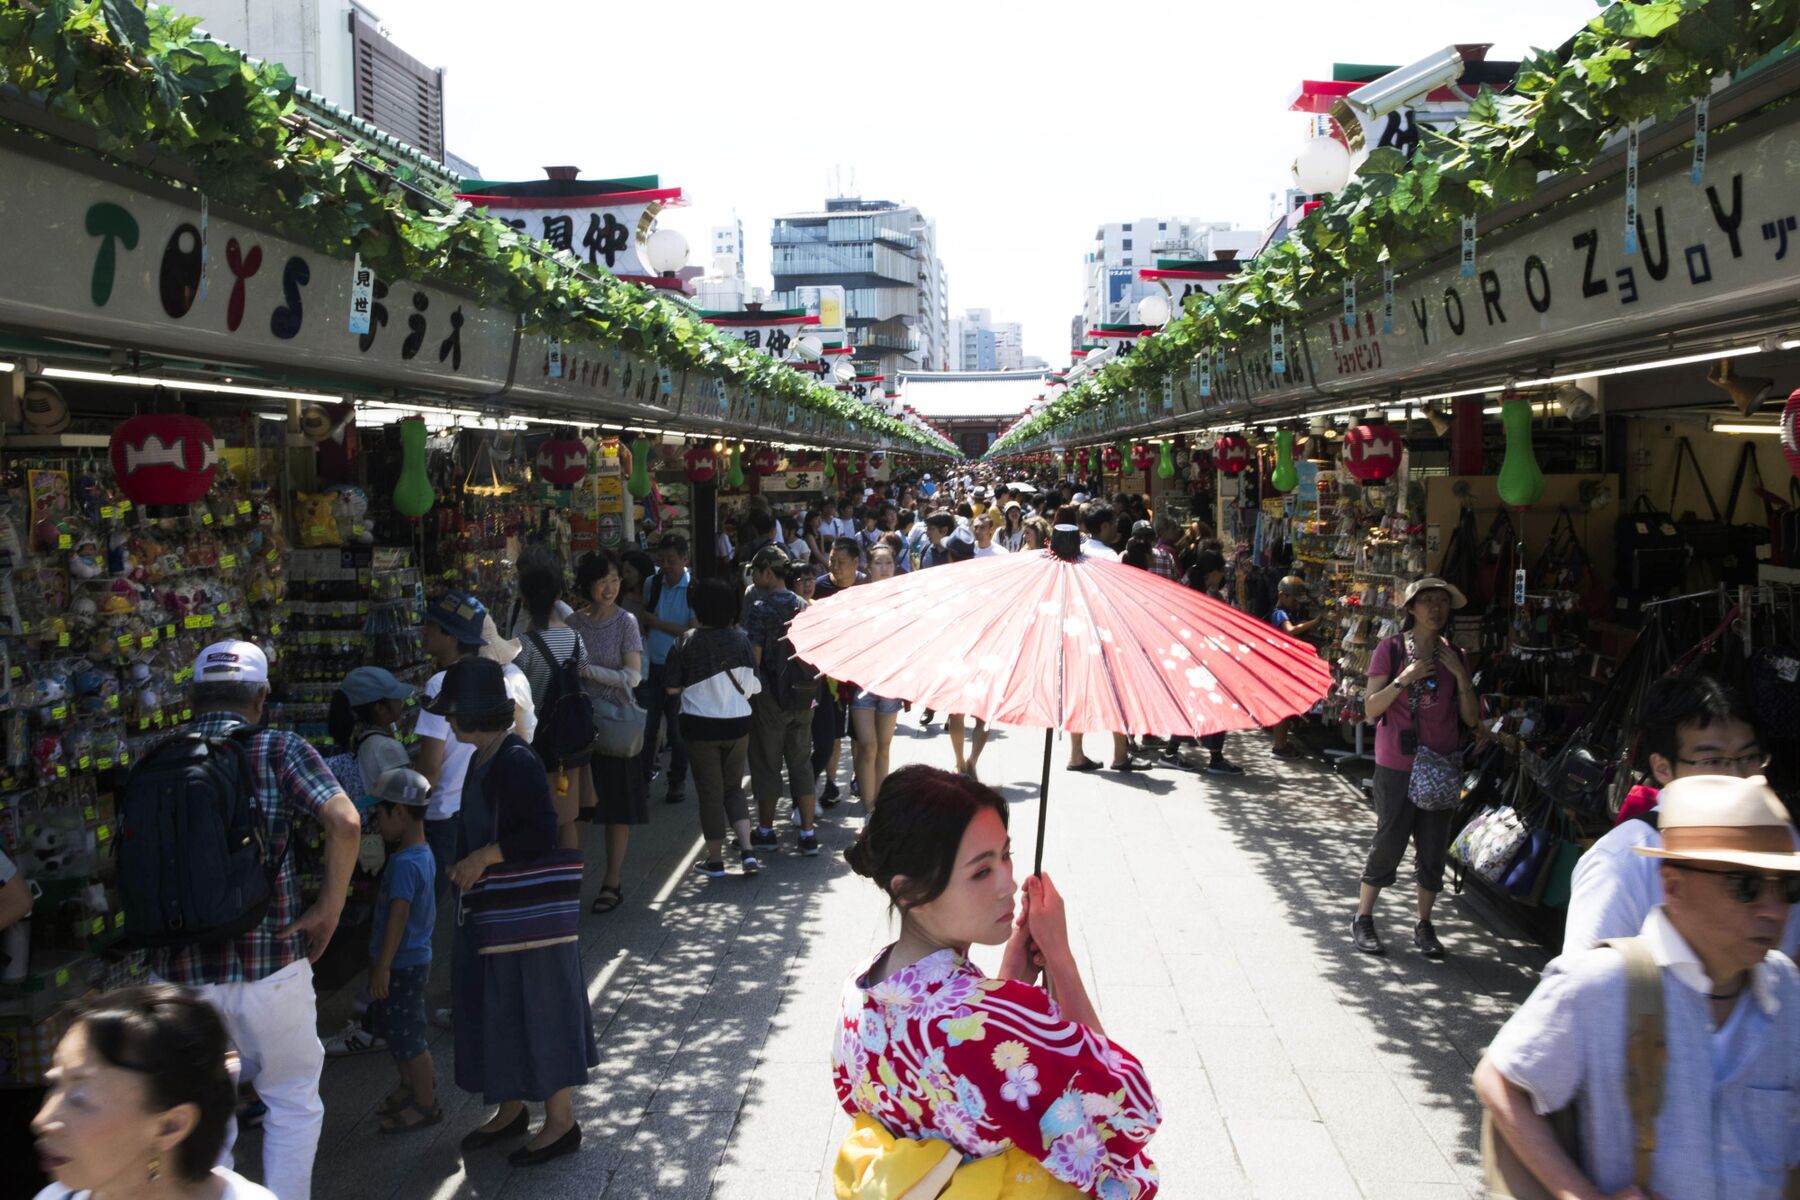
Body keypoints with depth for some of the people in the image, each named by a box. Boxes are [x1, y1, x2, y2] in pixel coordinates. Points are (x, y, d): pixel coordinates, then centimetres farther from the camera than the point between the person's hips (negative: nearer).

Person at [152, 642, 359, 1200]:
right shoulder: (279, 750, -5)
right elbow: (345, 823, -18)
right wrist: (328, 910, -8)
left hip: (179, 970, 3)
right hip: (268, 964, -3)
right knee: (293, 1102, 15)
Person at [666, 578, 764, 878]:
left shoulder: (688, 642, -12)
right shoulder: (740, 639, -5)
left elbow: (673, 688, -10)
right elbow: (754, 685, -2)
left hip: (701, 725, -3)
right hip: (737, 723, 3)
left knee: (710, 792, 8)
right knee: (733, 787, 18)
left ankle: (715, 859, 17)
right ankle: (747, 850, 5)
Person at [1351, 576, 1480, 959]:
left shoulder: (1453, 656, 9)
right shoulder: (1390, 650, -4)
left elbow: (1471, 719, 6)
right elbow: (1371, 710, -8)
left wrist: (1461, 676, -7)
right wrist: (1404, 679, -19)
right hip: (1397, 766, -4)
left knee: (1433, 851, 8)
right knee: (1388, 845, -1)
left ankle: (1424, 925, 21)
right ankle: (1363, 920, 14)